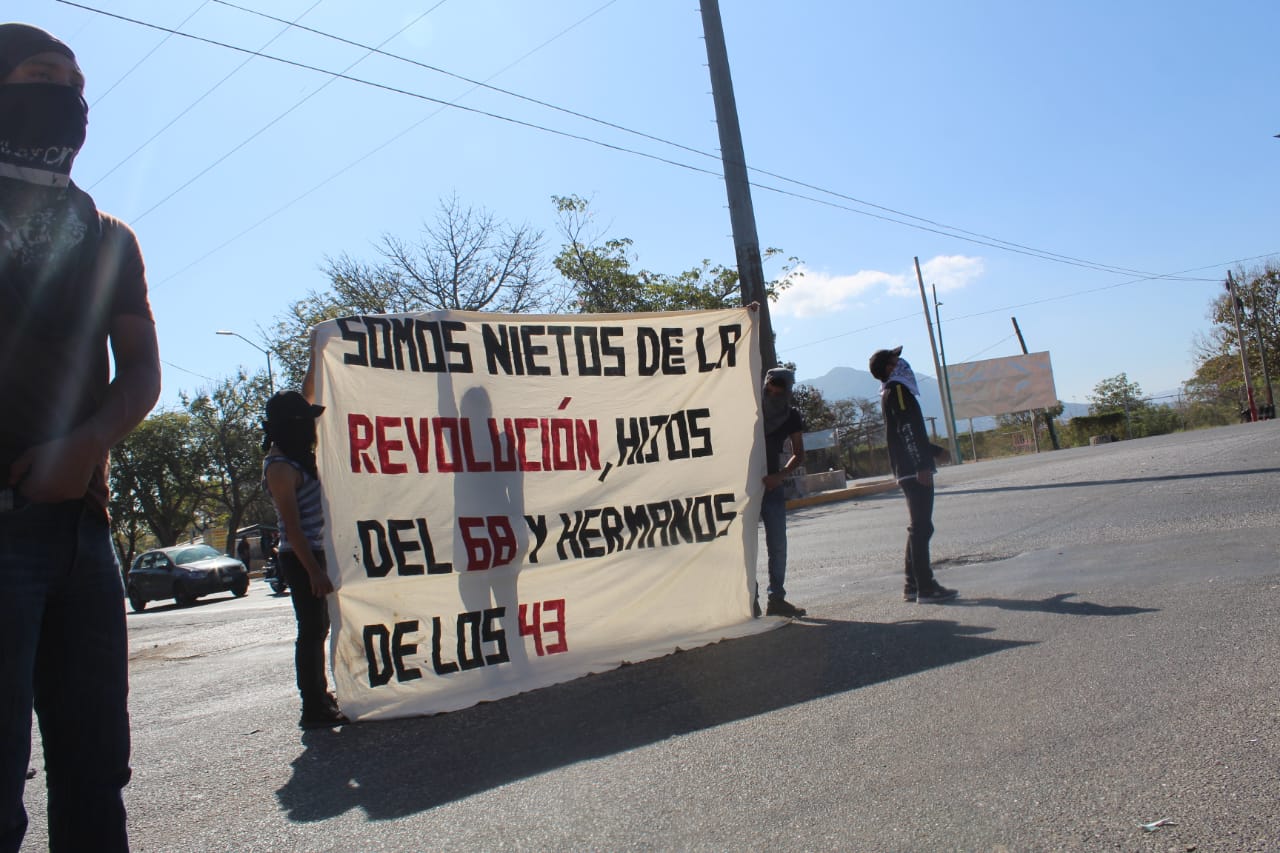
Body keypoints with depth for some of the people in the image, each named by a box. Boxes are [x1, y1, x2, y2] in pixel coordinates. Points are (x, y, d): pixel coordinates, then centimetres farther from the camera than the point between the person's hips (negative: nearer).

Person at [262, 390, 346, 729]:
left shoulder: (297, 458, 11)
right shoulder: (280, 467, -17)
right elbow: (292, 526, -21)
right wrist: (314, 571, -23)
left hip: (314, 553, 10)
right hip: (301, 559, -10)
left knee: (318, 628, 17)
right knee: (311, 631, -6)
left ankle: (320, 695, 30)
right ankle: (313, 709, 0)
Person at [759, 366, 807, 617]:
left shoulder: (792, 417, 1)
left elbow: (799, 455, 5)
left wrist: (781, 475, -12)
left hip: (772, 484, 3)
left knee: (778, 543, 2)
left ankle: (776, 598, 11)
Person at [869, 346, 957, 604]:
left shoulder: (891, 392, 22)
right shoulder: (897, 390, -9)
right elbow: (907, 430, -20)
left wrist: (937, 451, 35)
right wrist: (922, 465, -25)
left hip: (910, 472, 10)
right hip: (915, 471, -10)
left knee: (919, 528, 13)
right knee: (921, 528, -9)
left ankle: (913, 585, 15)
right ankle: (925, 587, -8)